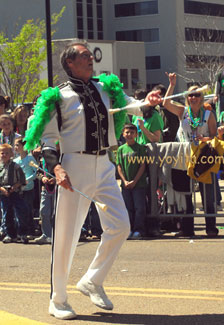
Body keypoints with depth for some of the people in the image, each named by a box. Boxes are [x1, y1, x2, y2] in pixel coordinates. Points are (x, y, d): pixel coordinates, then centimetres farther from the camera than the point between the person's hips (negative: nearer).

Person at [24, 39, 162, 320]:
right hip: (74, 166, -5)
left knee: (120, 226, -1)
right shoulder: (60, 97, -4)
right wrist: (55, 167, -17)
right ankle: (58, 300, 13)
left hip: (103, 166, 5)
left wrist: (147, 102, -18)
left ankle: (92, 281, 19)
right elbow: (47, 138, -3)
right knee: (66, 233, -1)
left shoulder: (105, 89, 11)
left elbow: (130, 106, 4)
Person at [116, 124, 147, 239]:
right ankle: (130, 229, 13)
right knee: (128, 208, 7)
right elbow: (119, 166, 6)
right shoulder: (121, 149, 7)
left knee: (139, 207, -4)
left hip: (138, 183, -3)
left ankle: (138, 230, 1)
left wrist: (134, 181, -10)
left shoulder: (140, 148, -1)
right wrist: (125, 181, -6)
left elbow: (142, 166, -4)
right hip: (126, 184, 3)